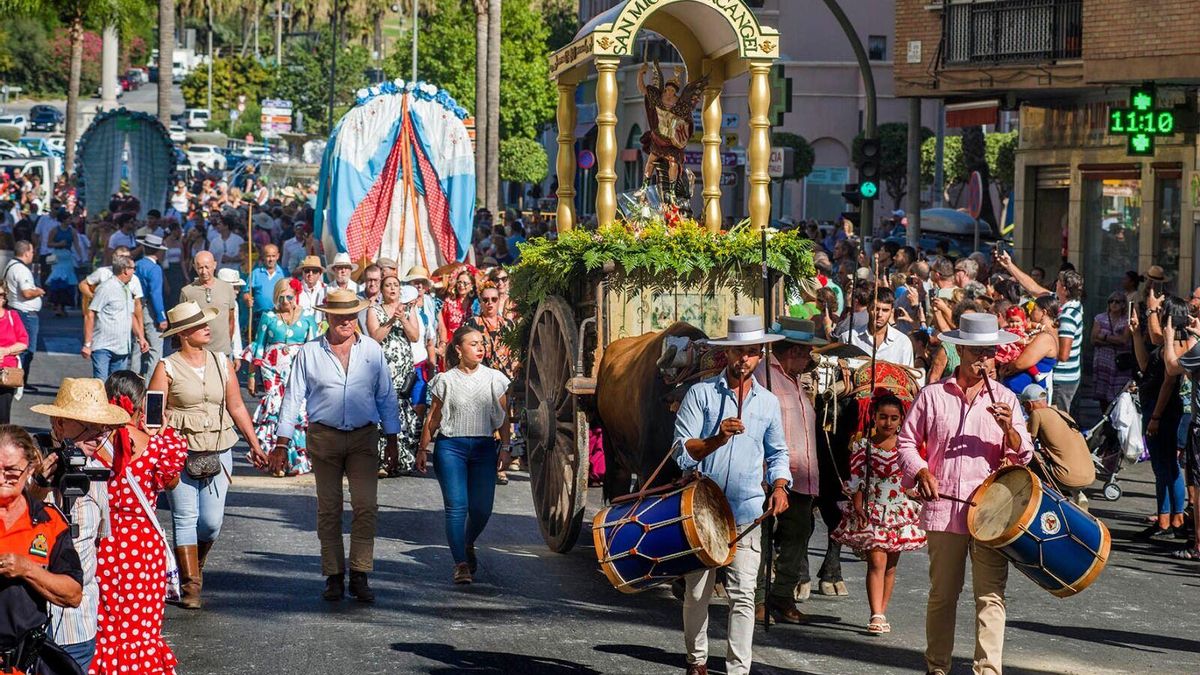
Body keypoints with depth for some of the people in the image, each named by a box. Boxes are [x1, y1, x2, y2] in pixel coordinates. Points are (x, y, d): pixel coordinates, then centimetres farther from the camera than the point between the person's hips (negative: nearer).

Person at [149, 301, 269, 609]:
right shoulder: (167, 368, -1)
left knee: (212, 521, 0)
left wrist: (254, 445, 14)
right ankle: (190, 584, 1)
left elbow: (236, 407, 16)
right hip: (181, 453, -3)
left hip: (218, 452, 3)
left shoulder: (221, 362, 11)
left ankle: (195, 564, 27)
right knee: (185, 517, -3)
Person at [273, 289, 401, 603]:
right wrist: (281, 444, 0)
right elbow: (293, 397, 4)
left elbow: (386, 396, 11)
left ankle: (359, 575, -5)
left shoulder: (372, 350, 6)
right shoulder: (309, 353, 3)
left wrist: (392, 439, 10)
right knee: (328, 510, 3)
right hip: (324, 437, 0)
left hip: (364, 438, 0)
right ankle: (334, 577, 10)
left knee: (366, 507, -9)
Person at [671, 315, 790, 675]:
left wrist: (779, 485, 5)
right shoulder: (701, 393, 0)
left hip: (747, 510, 2)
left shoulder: (769, 402, 12)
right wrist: (718, 439, -24)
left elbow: (777, 453, 24)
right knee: (697, 593, 5)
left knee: (743, 595, -6)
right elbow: (682, 451, -7)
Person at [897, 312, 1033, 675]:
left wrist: (1009, 430, -16)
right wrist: (921, 471, -5)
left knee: (990, 594, -7)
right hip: (943, 508, 0)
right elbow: (906, 442, 12)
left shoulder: (1004, 399, 7)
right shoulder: (933, 395, 5)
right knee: (942, 594, 8)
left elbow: (1022, 455, 4)